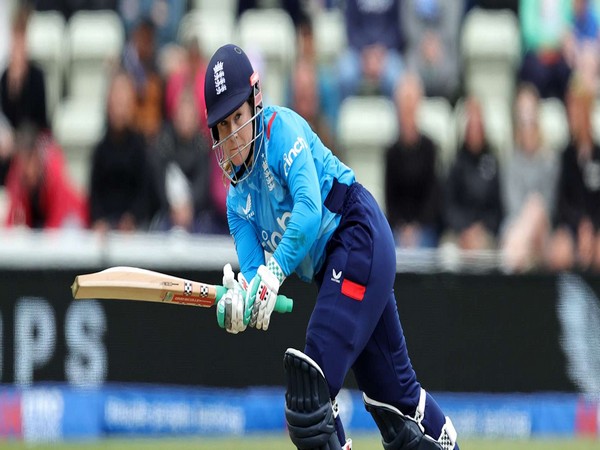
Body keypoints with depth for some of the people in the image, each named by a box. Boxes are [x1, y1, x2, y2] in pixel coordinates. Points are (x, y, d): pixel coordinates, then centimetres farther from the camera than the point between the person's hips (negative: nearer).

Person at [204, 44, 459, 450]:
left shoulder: (281, 128, -11)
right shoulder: (238, 197, 11)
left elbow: (309, 207, -25)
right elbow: (252, 269, -1)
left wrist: (274, 273, -34)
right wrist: (239, 301, -24)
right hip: (332, 267, 9)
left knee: (310, 379, -20)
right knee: (394, 390, 17)